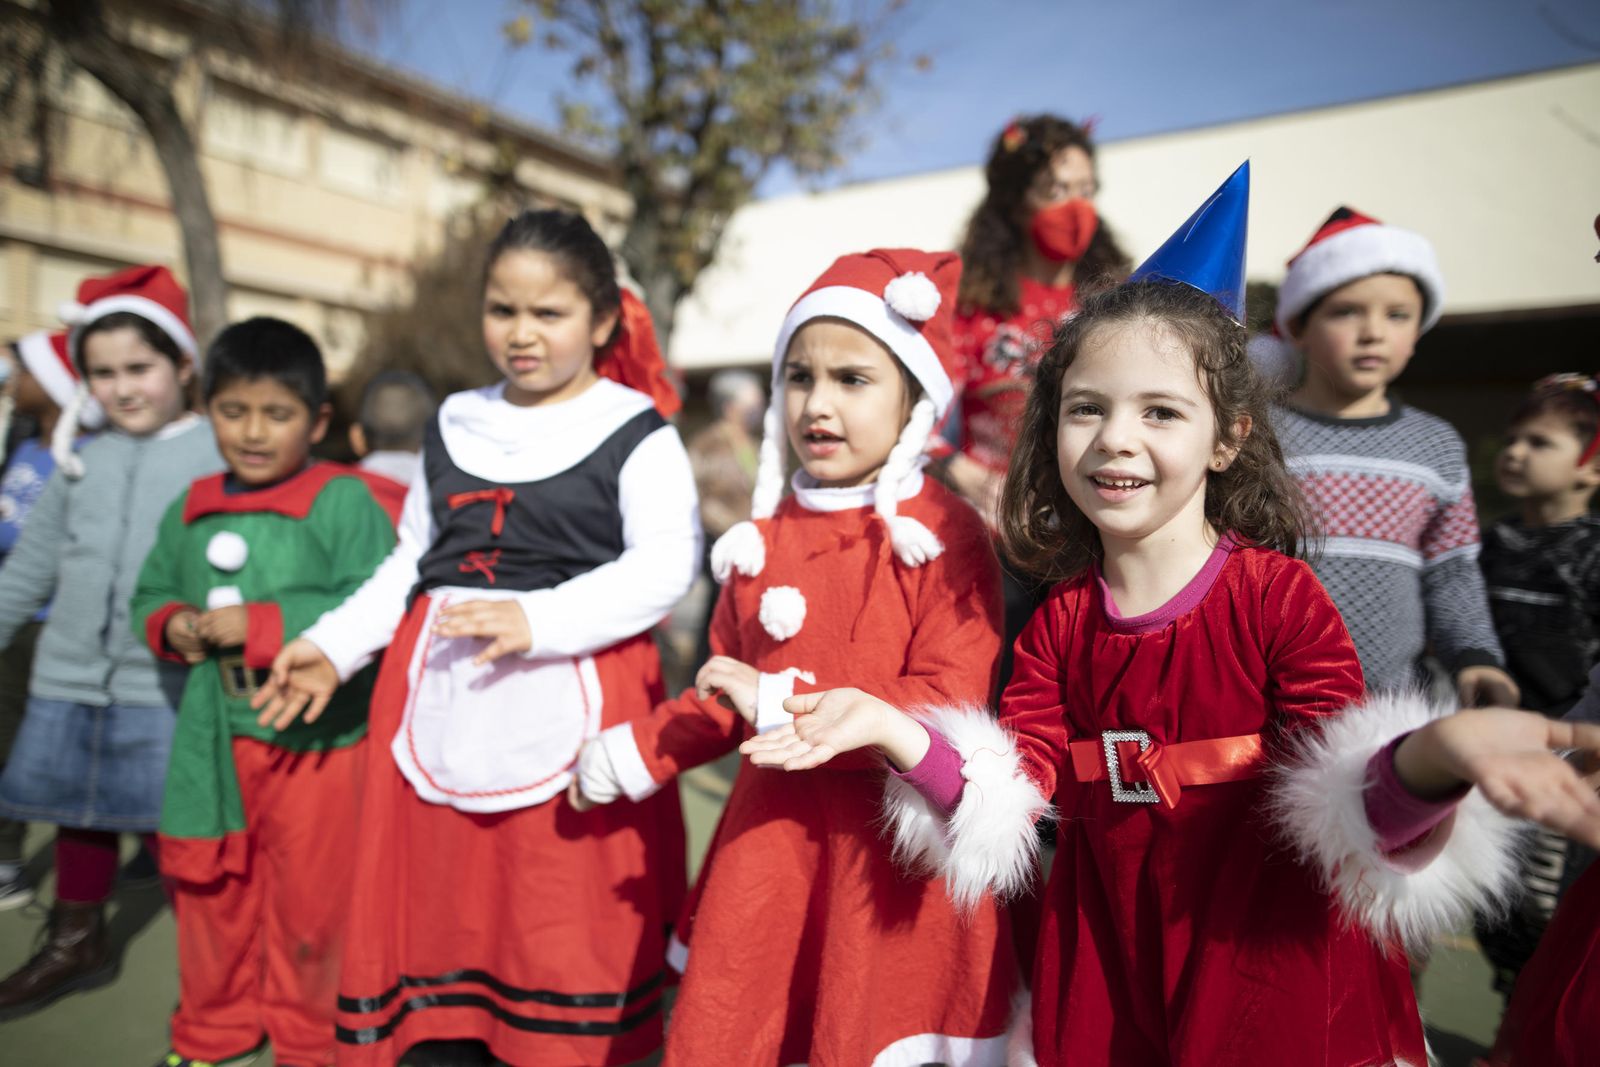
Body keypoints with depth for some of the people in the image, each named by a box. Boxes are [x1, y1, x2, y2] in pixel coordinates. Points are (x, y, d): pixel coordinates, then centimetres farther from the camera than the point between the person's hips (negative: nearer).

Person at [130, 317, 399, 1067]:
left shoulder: (345, 501, -15)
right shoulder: (189, 511, 6)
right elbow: (150, 595, 18)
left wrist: (261, 625, -24)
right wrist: (171, 627, -5)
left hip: (316, 733, -5)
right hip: (214, 733, 6)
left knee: (310, 899, 10)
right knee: (210, 890, 20)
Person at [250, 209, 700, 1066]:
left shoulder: (636, 434, -3)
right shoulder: (454, 427, 14)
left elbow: (664, 566, -15)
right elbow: (411, 561, 20)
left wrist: (537, 619, -25)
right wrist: (334, 644, 12)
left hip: (571, 695, -5)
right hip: (438, 689, 5)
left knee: (560, 917, 2)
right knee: (435, 901, 13)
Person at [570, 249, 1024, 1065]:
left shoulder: (943, 533, -12)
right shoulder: (763, 539, 6)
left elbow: (951, 699, -19)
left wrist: (782, 703, -19)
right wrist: (635, 755, 13)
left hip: (891, 840, -4)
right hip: (771, 829, 5)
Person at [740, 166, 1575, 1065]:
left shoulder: (1279, 596, -14)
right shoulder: (1060, 623, -2)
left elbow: (1352, 808, -17)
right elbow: (1013, 790, -5)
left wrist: (1432, 757, -39)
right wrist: (889, 727, -19)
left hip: (1272, 974, -3)